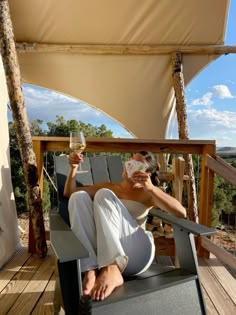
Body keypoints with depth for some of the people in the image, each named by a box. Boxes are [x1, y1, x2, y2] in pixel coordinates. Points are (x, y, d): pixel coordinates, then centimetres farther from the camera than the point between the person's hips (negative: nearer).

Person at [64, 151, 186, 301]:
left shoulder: (147, 193, 11)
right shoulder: (109, 187, 21)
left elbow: (181, 213, -5)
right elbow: (69, 192, 20)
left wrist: (151, 188, -18)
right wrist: (73, 168, 1)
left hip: (136, 253, -3)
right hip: (103, 252, 4)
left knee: (104, 195, -22)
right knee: (79, 197, -16)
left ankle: (111, 270, -36)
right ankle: (90, 270, -28)